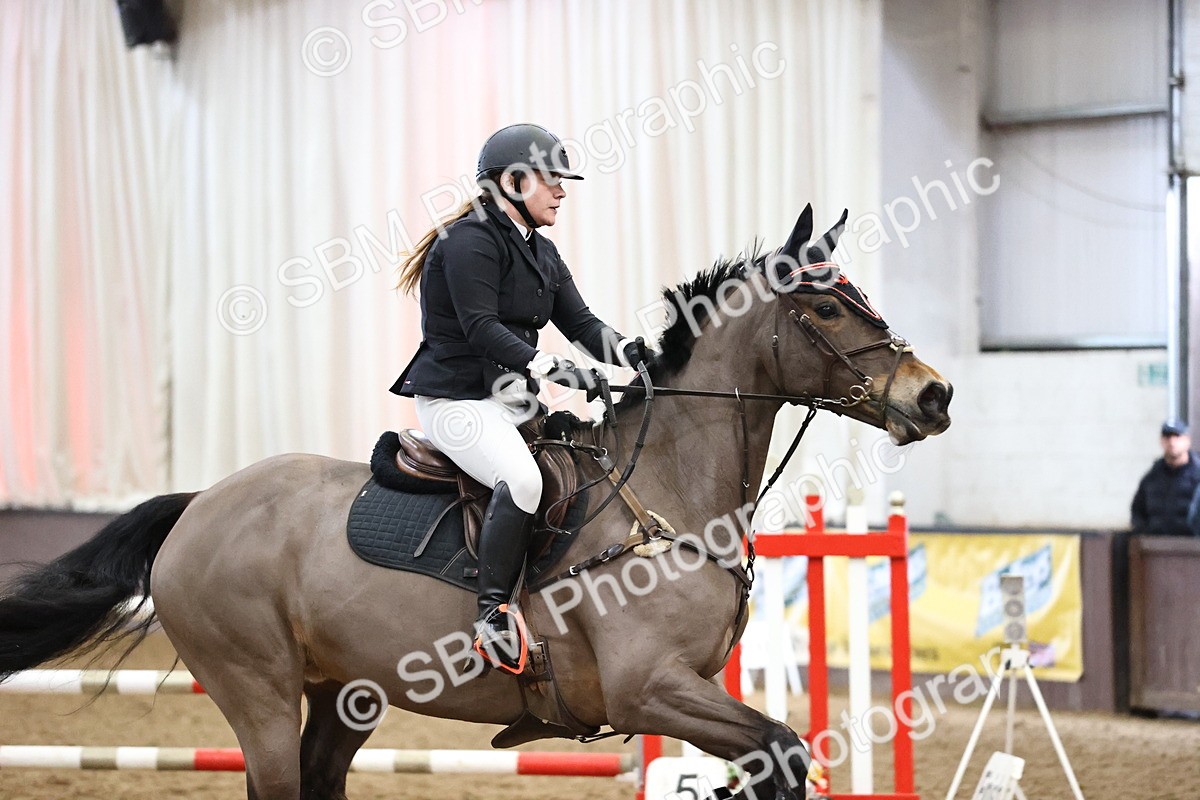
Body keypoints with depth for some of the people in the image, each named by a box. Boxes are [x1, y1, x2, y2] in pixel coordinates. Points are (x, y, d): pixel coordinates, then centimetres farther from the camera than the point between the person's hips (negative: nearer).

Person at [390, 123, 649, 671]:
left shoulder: (542, 254, 18)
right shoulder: (470, 241, -11)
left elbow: (580, 323, 9)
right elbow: (481, 327, -22)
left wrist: (630, 353, -11)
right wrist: (549, 368, -32)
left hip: (514, 400, 10)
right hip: (456, 400, -10)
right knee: (522, 479, -34)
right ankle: (492, 614, -30)